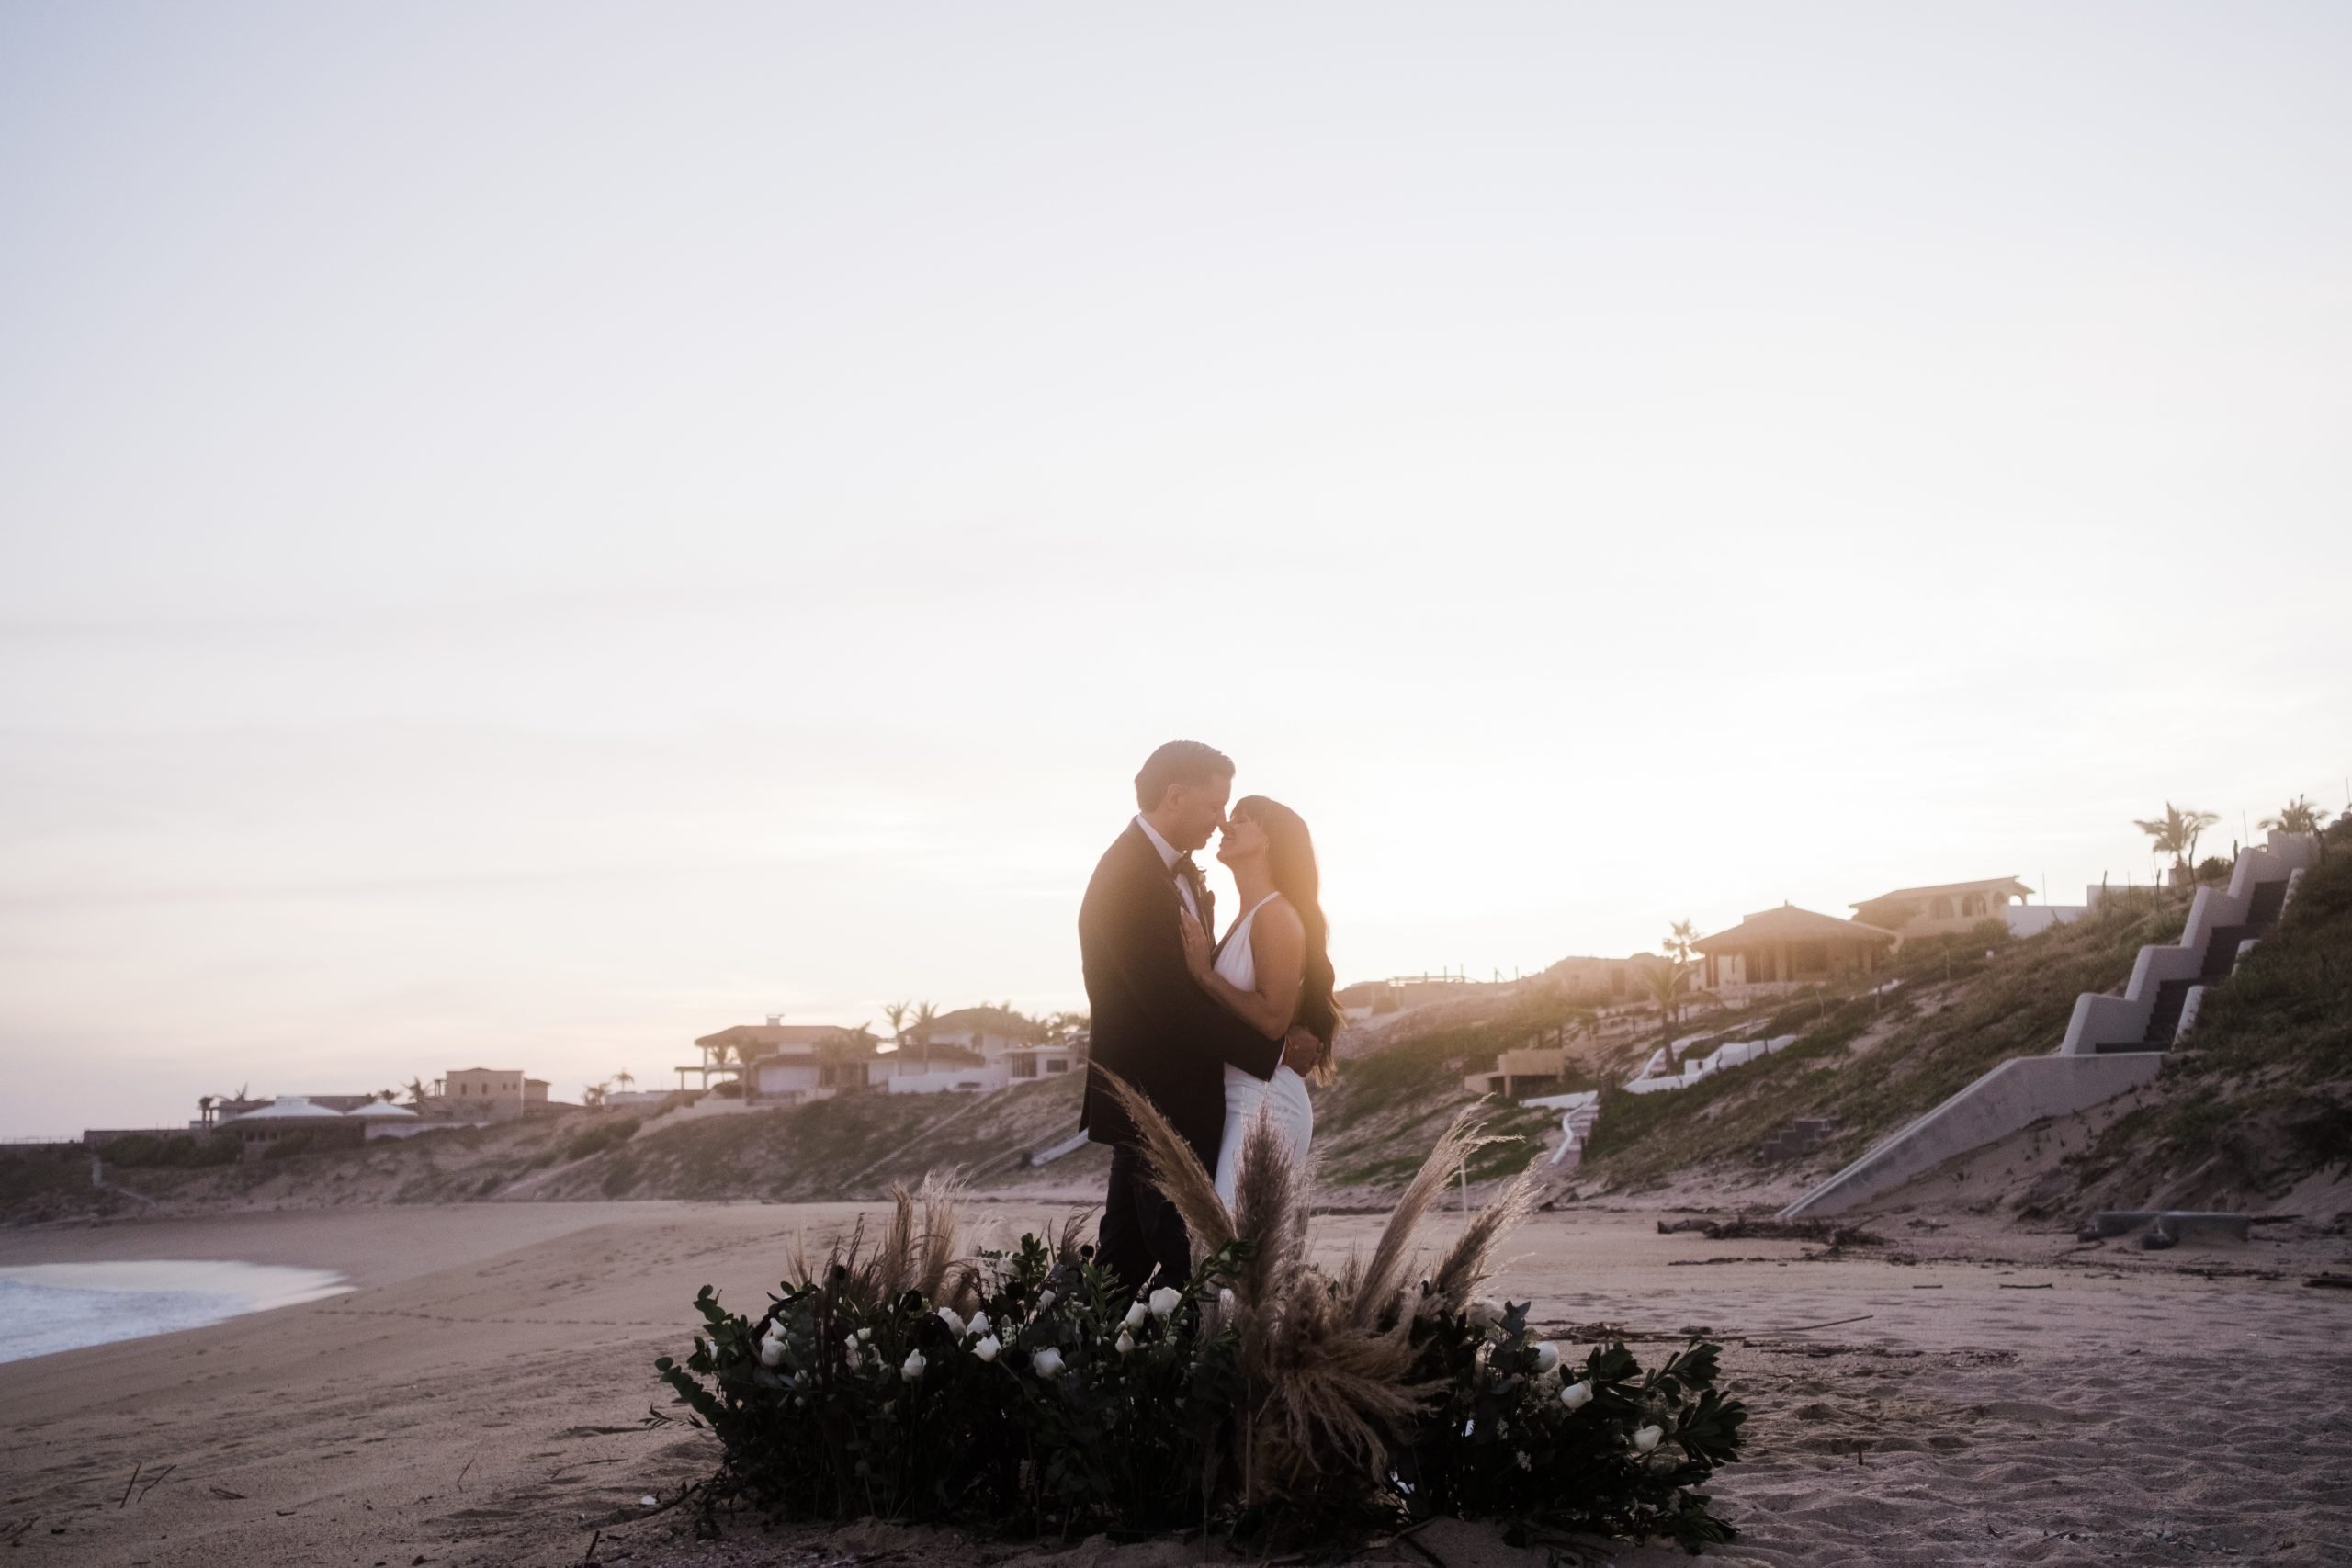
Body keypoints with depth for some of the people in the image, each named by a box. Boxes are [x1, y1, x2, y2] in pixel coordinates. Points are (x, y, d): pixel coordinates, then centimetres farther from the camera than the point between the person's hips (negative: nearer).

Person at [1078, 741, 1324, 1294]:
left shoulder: (1176, 870, 10)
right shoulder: (1129, 880, -21)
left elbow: (1198, 979, 14)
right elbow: (1174, 1006, -24)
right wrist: (1277, 1050, -17)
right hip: (1158, 1102, -10)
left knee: (1127, 1257, 14)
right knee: (1184, 1266, -7)